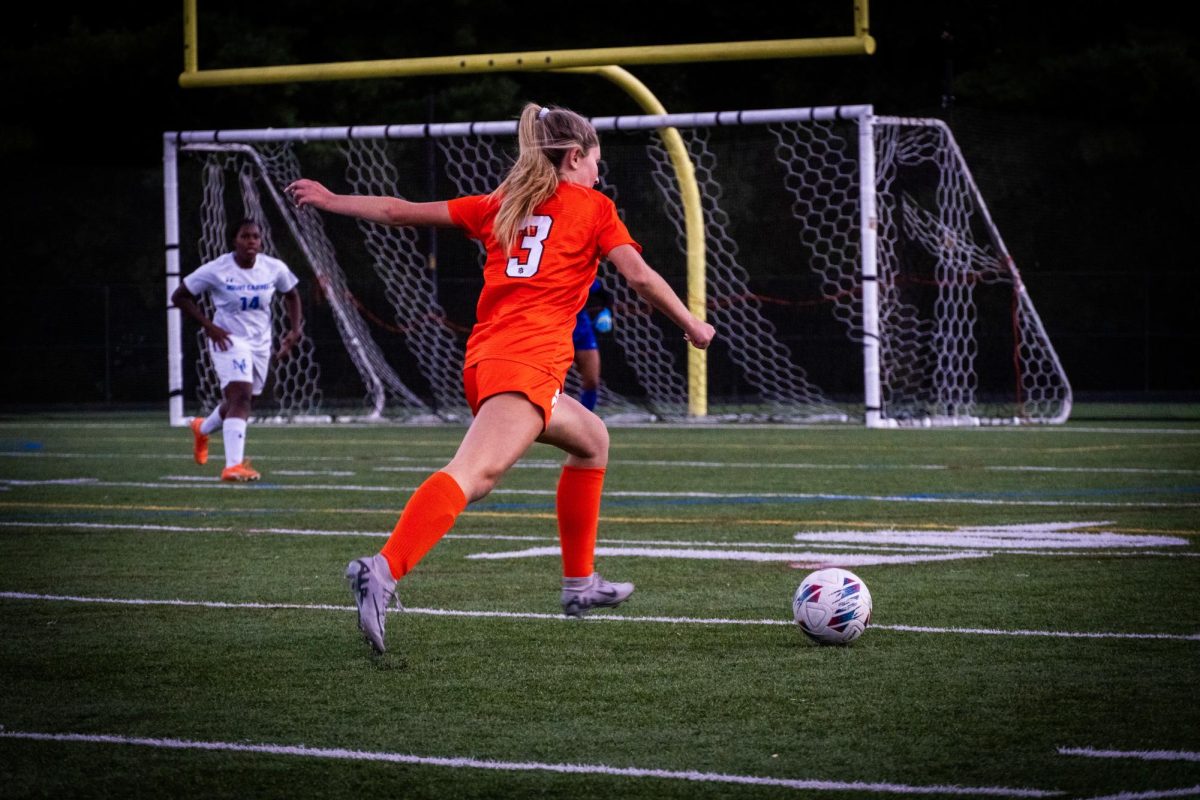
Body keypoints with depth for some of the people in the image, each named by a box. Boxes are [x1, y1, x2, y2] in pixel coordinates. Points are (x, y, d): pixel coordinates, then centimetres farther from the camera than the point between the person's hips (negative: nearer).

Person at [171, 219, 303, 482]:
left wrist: (295, 329, 2)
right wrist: (209, 326, -15)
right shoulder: (216, 270, -15)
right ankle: (233, 466, -28)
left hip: (260, 342, 5)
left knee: (239, 402, 18)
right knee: (241, 397, -23)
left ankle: (202, 428, 51)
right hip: (229, 340, -5)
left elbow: (291, 295, 15)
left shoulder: (274, 268, -4)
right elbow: (179, 296, -7)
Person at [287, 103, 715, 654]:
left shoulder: (500, 205, 23)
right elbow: (640, 277, 2)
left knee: (592, 440, 29)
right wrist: (692, 326, 15)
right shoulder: (592, 207, 10)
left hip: (484, 357, 8)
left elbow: (402, 212, 22)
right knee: (474, 473, -25)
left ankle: (580, 583, 31)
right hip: (529, 360, -8)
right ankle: (384, 571, -48)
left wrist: (331, 200, 33)